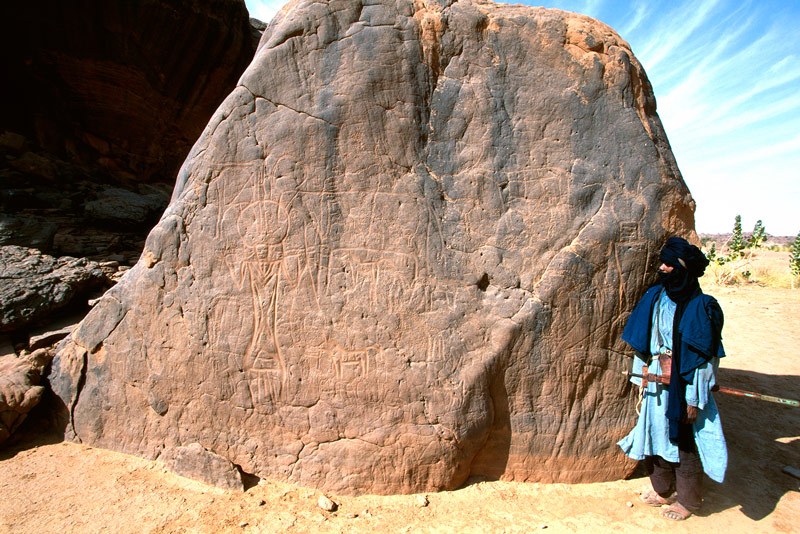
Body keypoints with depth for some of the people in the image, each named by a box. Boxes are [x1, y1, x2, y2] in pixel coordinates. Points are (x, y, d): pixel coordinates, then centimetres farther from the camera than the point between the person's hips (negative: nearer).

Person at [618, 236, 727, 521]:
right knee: (655, 436, 18)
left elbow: (704, 358, -15)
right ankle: (663, 491, 39)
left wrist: (694, 400, -14)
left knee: (683, 444, 11)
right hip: (655, 385, 6)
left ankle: (687, 500, 33)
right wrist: (642, 379, 10)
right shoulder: (655, 297, 0)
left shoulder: (701, 307, -17)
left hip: (682, 388, -6)